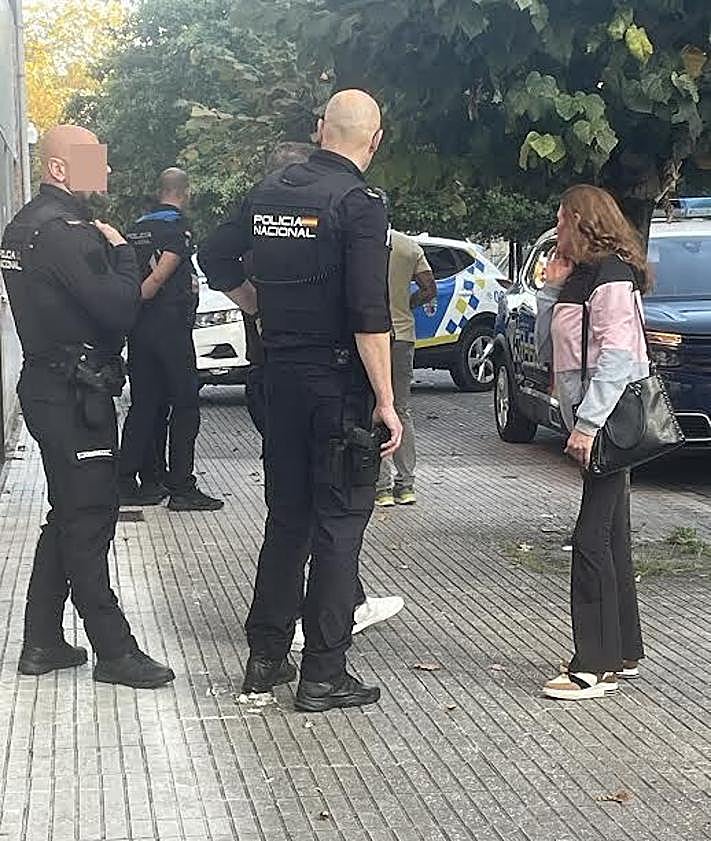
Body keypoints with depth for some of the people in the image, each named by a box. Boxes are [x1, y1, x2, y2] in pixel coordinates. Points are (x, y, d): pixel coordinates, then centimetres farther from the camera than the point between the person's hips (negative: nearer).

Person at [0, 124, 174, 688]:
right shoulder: (64, 230, -18)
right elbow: (121, 309, -23)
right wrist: (121, 250, -8)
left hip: (48, 384, 10)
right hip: (74, 395, -10)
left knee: (70, 515, 16)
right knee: (88, 519, -4)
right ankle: (114, 651, 3)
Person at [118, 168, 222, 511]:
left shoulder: (137, 228, 14)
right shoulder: (178, 227, -9)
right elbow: (160, 276, -18)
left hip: (139, 329, 7)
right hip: (170, 325, -7)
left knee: (144, 404, 12)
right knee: (185, 405, 0)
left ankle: (127, 483, 13)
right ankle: (182, 488, -1)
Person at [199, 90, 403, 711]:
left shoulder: (270, 193, 7)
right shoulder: (360, 203, -14)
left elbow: (216, 261, 17)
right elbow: (369, 314, -19)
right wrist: (386, 402, -16)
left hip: (282, 376, 7)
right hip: (340, 381, -6)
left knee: (286, 519, 16)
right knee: (338, 526, 1)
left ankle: (267, 656, 22)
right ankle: (323, 676, 4)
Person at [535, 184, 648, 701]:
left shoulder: (611, 273, -11)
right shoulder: (580, 276, 19)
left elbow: (618, 355, -20)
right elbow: (547, 350, 21)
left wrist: (588, 422, -23)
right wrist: (552, 290, 10)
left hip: (608, 425, -10)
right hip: (594, 426, 10)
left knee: (592, 540, -11)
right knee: (610, 538, 13)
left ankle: (597, 666, -8)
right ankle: (623, 654, 20)